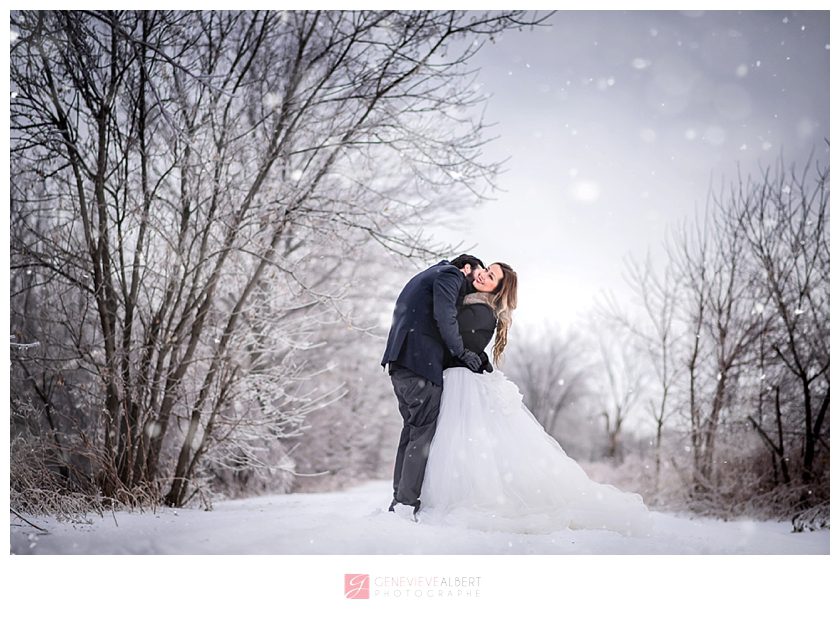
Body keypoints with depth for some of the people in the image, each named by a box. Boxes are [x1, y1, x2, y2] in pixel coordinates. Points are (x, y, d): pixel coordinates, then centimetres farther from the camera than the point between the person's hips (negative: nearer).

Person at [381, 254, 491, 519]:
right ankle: (408, 502, -10)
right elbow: (445, 316, -15)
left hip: (400, 361, 10)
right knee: (424, 431, -9)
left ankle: (400, 499, 14)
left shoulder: (431, 274, 31)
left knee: (413, 429, 12)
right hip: (420, 361, -10)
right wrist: (462, 352, -6)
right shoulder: (451, 274, 2)